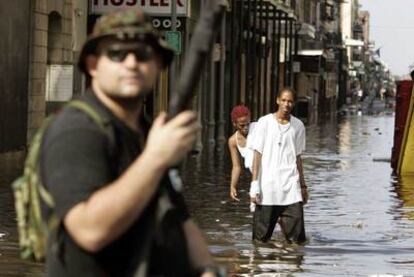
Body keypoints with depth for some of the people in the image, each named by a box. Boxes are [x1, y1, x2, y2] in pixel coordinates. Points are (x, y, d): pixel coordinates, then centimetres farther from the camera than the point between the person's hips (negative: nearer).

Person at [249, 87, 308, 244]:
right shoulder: (265, 122, 2)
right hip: (267, 186, -2)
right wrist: (254, 184, -6)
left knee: (296, 237, -7)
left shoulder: (298, 126, 10)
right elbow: (257, 154, 0)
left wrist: (303, 185, 16)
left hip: (291, 186, 2)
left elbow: (298, 157, 16)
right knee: (261, 237, 1)